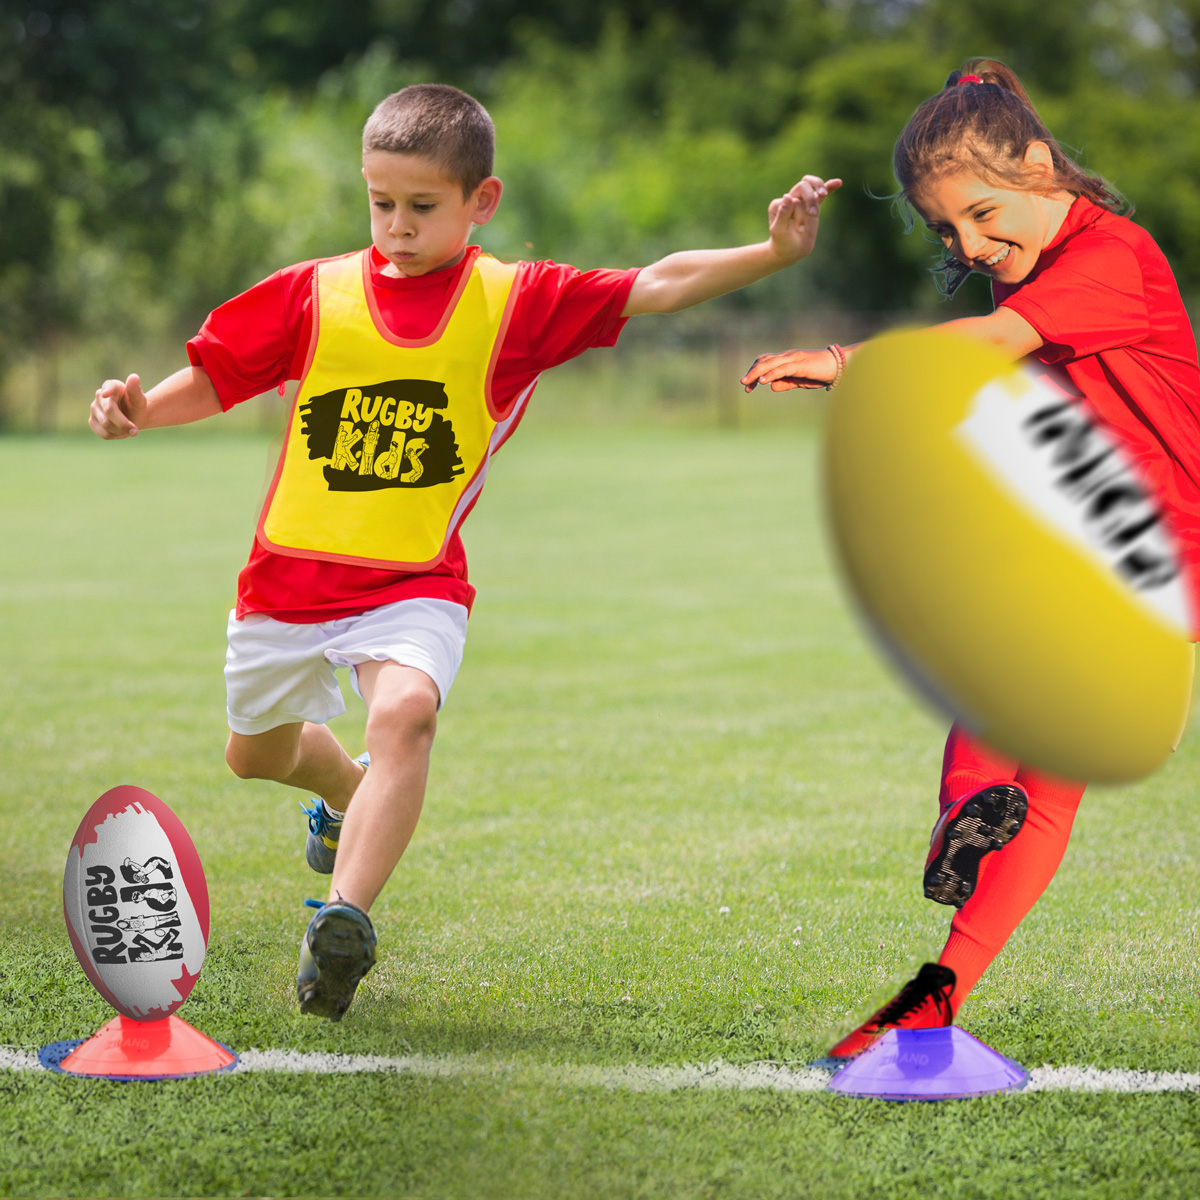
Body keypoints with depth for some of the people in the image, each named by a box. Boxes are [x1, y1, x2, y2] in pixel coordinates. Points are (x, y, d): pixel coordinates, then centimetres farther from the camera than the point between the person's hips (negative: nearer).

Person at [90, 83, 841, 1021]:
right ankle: (348, 795, 55)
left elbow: (658, 287, -9)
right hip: (291, 570, 3)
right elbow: (218, 378, 6)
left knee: (405, 711, -32)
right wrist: (143, 409, -13)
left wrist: (773, 255, -21)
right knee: (256, 752, 21)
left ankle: (346, 919, -37)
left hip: (415, 583, -3)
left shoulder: (517, 302, -5)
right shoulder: (316, 294, -2)